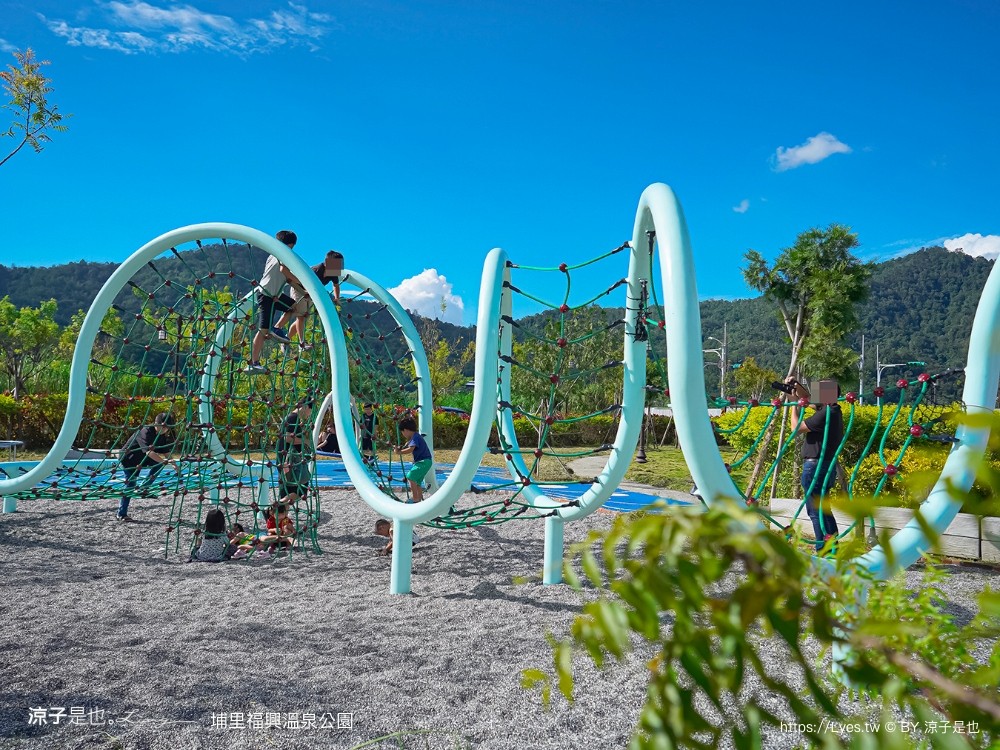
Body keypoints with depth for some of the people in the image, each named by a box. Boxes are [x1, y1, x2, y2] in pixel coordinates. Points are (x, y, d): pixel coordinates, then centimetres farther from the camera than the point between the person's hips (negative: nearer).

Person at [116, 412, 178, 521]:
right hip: (128, 458, -7)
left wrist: (174, 464, -19)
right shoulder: (146, 431, -30)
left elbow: (166, 452, -4)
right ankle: (122, 514, 1)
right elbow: (148, 451, -41)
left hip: (140, 459, 7)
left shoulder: (162, 436, -6)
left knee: (159, 463, -12)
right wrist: (164, 461, -48)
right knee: (130, 485, -8)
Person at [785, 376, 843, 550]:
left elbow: (797, 427, -14)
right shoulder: (832, 410, 10)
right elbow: (808, 398, 25)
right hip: (827, 465, 10)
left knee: (816, 511, -4)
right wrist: (796, 385, 10)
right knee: (824, 509, 19)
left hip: (815, 466, -10)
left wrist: (794, 403, -5)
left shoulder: (825, 414, -19)